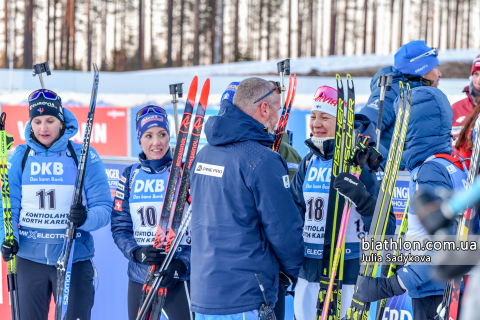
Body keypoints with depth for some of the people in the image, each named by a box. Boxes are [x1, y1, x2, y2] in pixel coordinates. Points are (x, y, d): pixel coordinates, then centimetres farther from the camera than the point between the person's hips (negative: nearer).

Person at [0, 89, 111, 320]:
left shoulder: (84, 156, -3)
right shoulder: (21, 156, 4)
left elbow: (104, 208, -5)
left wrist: (86, 218, -27)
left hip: (74, 259, -2)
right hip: (30, 259, 2)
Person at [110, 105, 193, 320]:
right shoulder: (130, 175, 6)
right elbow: (119, 227, 6)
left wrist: (182, 263, -16)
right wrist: (136, 252, -13)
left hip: (178, 277, -3)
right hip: (139, 277, 3)